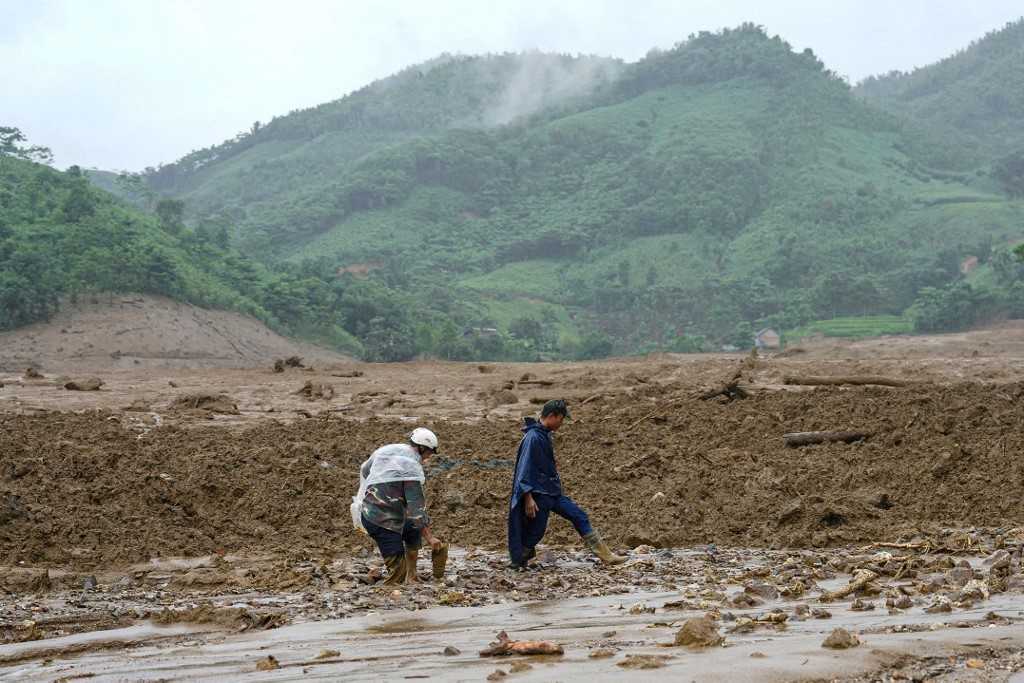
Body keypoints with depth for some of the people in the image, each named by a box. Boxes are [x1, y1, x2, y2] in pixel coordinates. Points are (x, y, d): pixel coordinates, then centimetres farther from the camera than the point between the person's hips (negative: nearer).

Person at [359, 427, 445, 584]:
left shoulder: (385, 450, 7)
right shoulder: (412, 467, -17)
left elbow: (364, 470, 26)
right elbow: (416, 508, -20)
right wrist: (429, 537, -15)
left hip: (369, 514, 9)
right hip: (384, 523, -9)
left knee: (413, 532, 28)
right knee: (398, 571, -9)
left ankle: (410, 578, 31)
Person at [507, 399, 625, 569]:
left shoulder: (545, 435, 11)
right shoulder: (533, 437, -19)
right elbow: (525, 468, -22)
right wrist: (528, 497, -24)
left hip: (553, 492, 10)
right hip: (539, 494, -10)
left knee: (579, 516, 5)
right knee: (535, 531, -2)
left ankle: (605, 555, 6)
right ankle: (518, 563, 19)